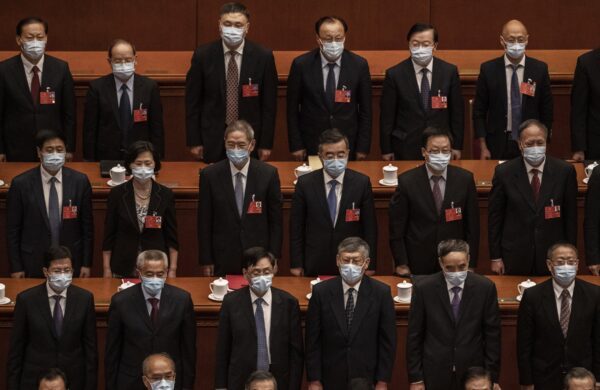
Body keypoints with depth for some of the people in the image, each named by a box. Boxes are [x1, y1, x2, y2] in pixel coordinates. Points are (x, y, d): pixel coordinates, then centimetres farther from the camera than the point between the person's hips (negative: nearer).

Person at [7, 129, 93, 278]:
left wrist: (86, 264, 2)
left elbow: (87, 226, 3)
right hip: (34, 265, -1)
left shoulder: (80, 181, -2)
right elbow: (13, 229, -2)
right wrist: (16, 268, -3)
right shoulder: (21, 184, -7)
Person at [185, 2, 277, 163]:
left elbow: (269, 104, 1)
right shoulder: (203, 55, -2)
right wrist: (194, 142, -1)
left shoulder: (263, 57, -2)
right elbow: (192, 101, 2)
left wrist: (266, 144, -2)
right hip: (213, 139, 0)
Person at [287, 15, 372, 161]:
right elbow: (292, 109, -1)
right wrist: (296, 145, -3)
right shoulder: (301, 64, -8)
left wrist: (363, 147, -1)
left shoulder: (359, 65, -5)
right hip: (311, 147, -1)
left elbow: (365, 110, 1)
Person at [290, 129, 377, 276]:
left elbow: (370, 227, 0)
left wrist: (370, 265, -1)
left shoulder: (361, 183, -5)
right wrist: (296, 264, 0)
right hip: (315, 266, 0)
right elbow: (296, 226, 2)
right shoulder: (305, 183, -4)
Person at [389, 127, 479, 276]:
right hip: (418, 263, -1)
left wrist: (470, 265, 0)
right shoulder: (407, 182, -8)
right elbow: (397, 228, -3)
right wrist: (401, 265, -5)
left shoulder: (465, 179, -3)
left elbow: (472, 225, 2)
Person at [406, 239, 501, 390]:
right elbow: (414, 336, -2)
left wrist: (492, 377, 0)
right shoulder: (423, 288, -7)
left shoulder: (485, 287, -5)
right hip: (435, 376, 0)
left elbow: (492, 335, 0)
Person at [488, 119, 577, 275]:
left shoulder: (564, 171, -3)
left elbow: (571, 216, 2)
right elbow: (494, 217, 0)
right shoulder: (504, 172, -4)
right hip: (515, 259, 0)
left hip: (553, 257, 1)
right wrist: (495, 258, -1)